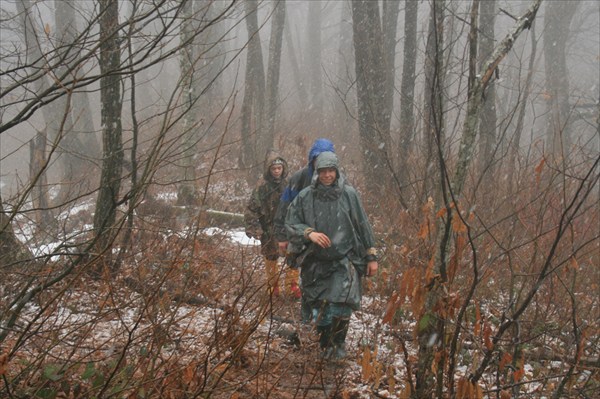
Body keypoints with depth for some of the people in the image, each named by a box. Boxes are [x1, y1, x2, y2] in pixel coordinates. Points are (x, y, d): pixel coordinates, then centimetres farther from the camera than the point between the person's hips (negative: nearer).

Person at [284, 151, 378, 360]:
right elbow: (291, 223, 3)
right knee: (320, 309, 7)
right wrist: (309, 233, -16)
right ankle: (325, 347, 28)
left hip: (345, 259, -1)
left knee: (341, 307, -17)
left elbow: (363, 226, 5)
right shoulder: (305, 196, -2)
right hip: (316, 262, 2)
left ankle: (338, 344, 4)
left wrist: (371, 256, 6)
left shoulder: (348, 194, -2)